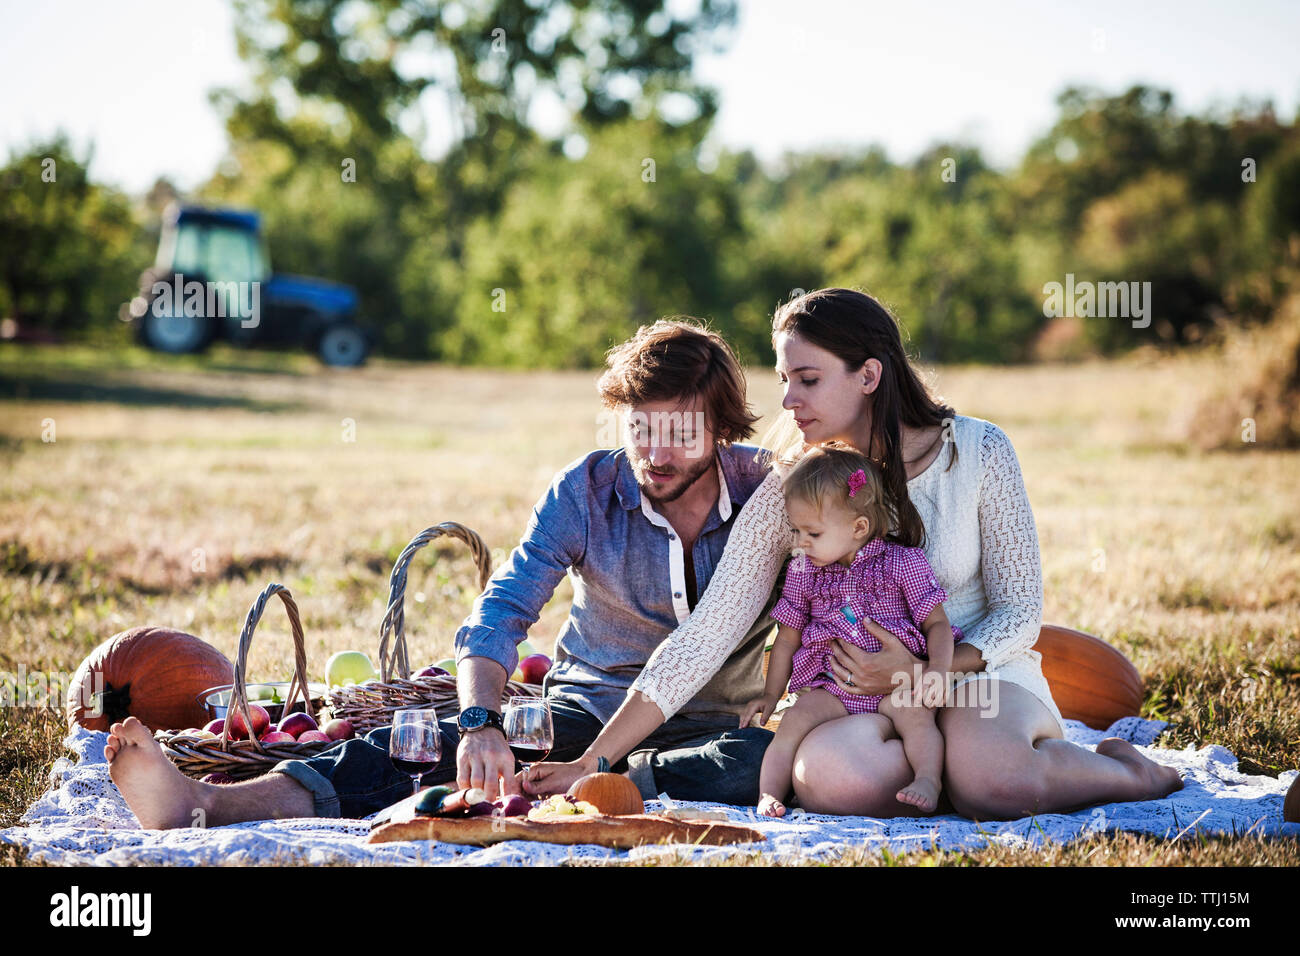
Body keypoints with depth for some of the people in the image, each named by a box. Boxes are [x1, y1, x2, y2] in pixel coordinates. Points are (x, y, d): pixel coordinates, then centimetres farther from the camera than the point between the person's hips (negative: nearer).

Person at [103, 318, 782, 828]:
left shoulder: (766, 491, -7)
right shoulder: (585, 492, -5)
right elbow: (497, 614, -14)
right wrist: (479, 722, -36)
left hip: (710, 725, 0)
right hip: (586, 706, 0)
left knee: (759, 761, -37)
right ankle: (202, 803, -43)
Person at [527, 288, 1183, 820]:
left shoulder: (976, 452, -8)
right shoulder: (787, 491, -6)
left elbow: (1019, 612, -3)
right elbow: (703, 639, -8)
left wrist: (921, 673, -21)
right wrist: (590, 763, -15)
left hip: (977, 667, -1)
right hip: (856, 697, 1)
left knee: (995, 782, -37)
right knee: (828, 778, -36)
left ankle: (1121, 770, -6)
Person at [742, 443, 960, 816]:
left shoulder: (902, 562, -2)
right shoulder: (803, 572, 9)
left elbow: (937, 623, -1)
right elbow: (788, 636, 18)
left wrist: (937, 670, -19)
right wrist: (770, 694, 14)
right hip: (831, 687, 3)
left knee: (914, 712, -32)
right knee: (797, 716, -23)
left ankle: (927, 781, -37)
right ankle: (769, 792, -22)